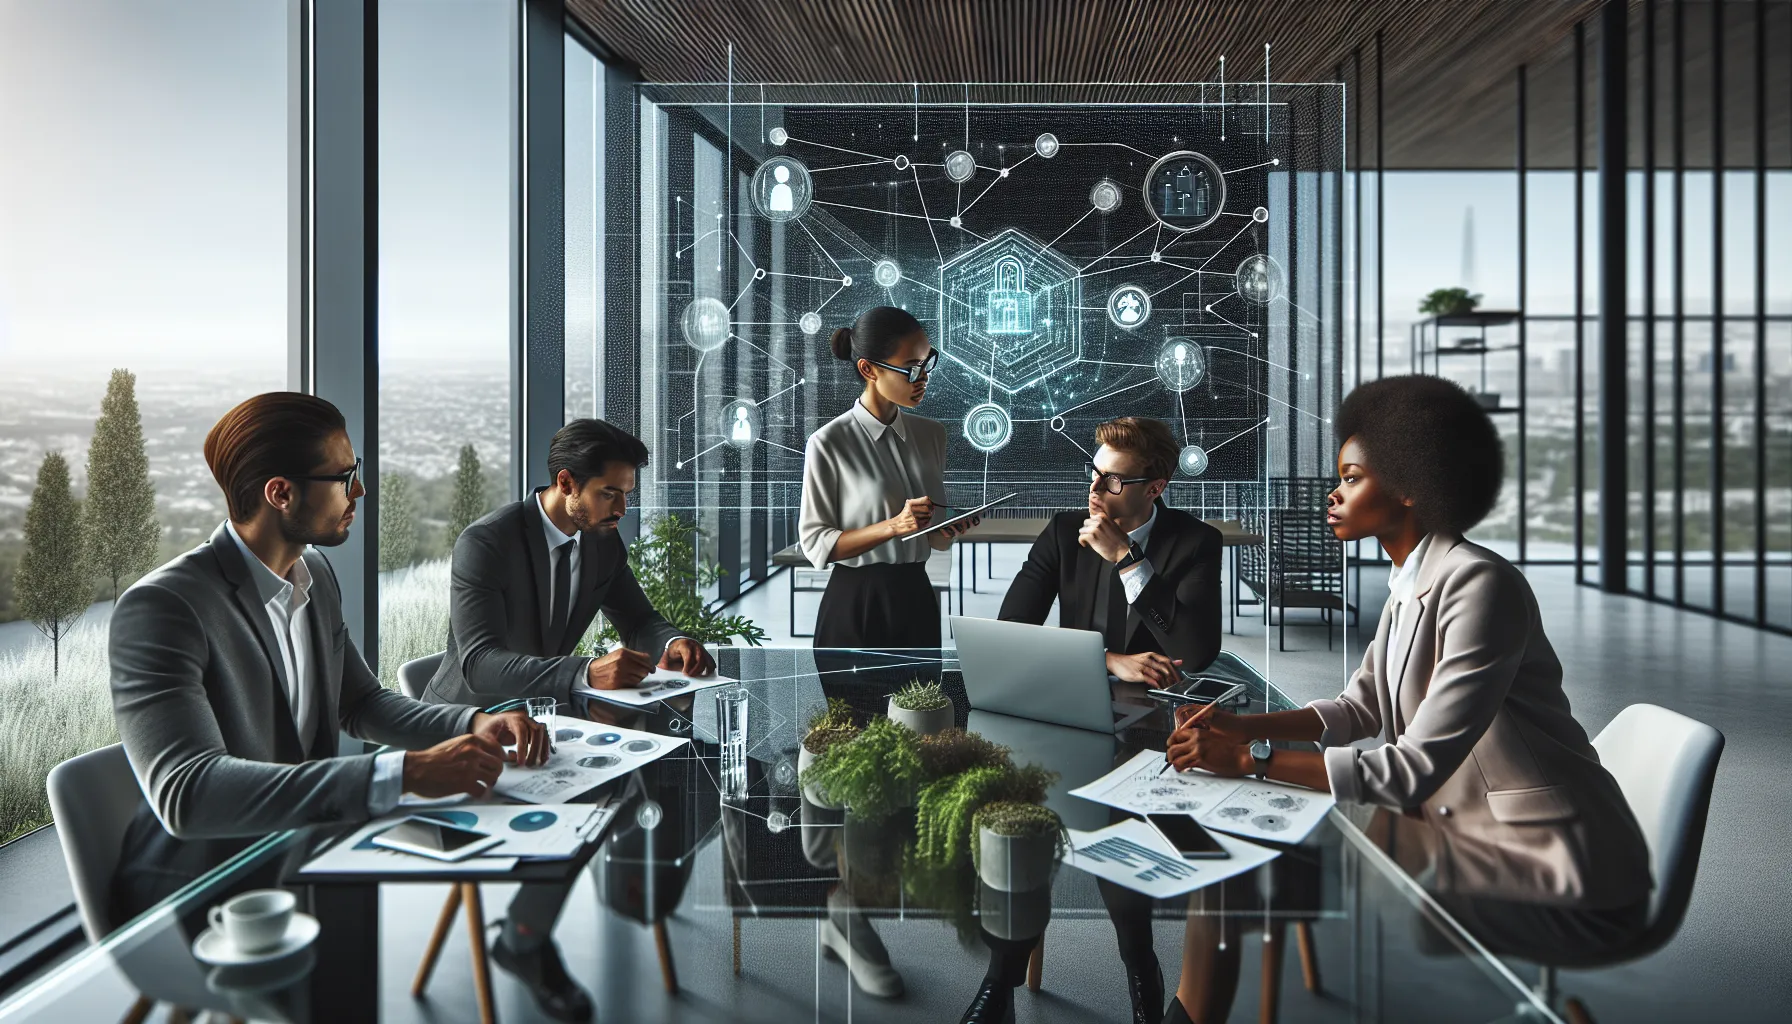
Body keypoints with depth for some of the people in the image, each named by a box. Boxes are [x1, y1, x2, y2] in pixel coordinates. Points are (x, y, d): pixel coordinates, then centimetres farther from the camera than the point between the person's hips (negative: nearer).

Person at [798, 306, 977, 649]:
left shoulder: (932, 434, 4)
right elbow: (815, 543, -13)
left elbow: (934, 538, 12)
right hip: (856, 605, -5)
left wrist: (951, 528, -11)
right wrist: (893, 526, -24)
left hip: (915, 597, 5)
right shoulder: (829, 443, -13)